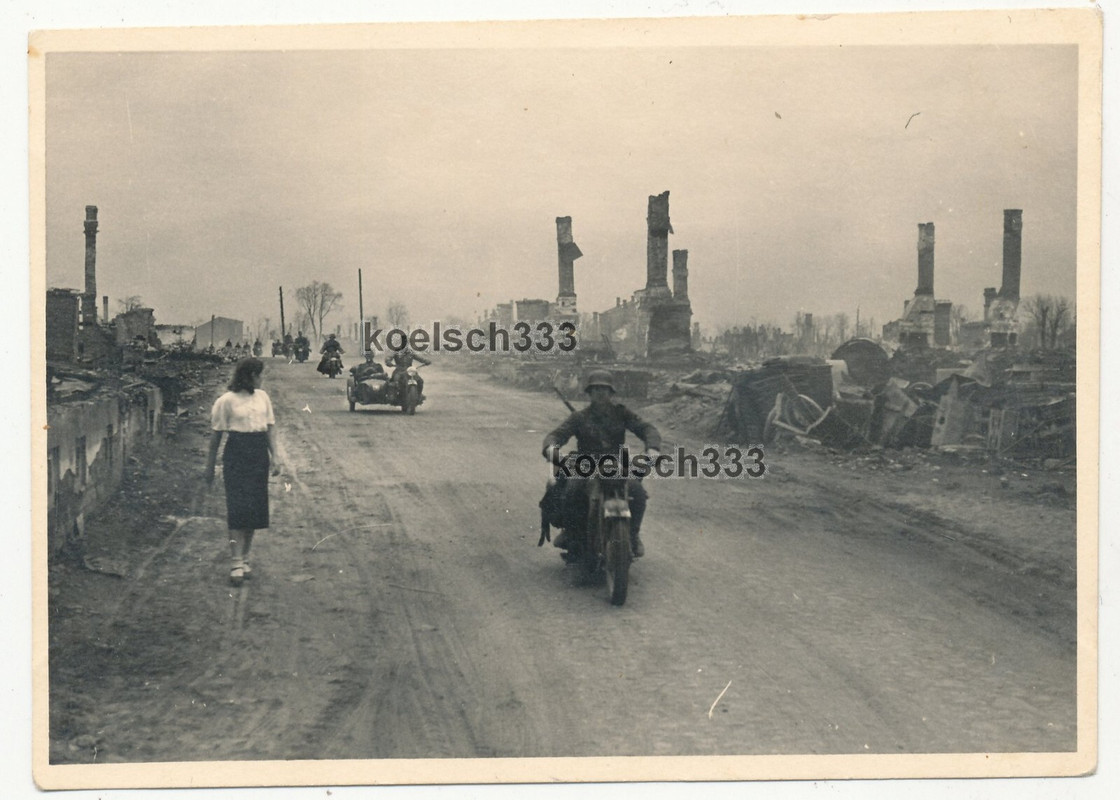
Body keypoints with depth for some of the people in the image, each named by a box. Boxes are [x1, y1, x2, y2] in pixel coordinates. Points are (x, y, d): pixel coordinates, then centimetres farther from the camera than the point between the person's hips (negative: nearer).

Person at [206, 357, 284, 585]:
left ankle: (244, 559, 17)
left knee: (255, 510, 6)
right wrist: (210, 466, 3)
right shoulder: (226, 401, -5)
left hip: (259, 455, 5)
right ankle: (236, 564, -10)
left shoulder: (262, 396, 11)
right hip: (236, 456, -5)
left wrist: (274, 456, 4)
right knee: (238, 509, -10)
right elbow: (216, 434, 0)